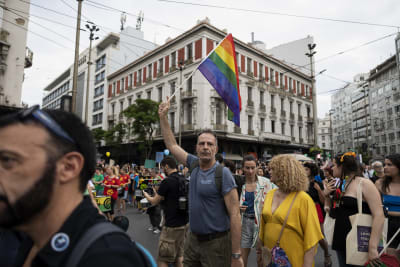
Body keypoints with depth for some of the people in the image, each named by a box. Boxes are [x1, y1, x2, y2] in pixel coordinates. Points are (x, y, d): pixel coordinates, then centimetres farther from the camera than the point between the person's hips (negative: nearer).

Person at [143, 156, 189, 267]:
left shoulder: (167, 181, -18)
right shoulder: (183, 179, 5)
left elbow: (154, 201, -6)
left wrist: (146, 195, 14)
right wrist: (157, 193, 24)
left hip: (172, 225, -8)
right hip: (185, 222, 8)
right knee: (179, 256, 20)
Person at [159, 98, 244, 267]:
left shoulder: (223, 174, -17)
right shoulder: (194, 164, 1)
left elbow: (235, 215, -18)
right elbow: (171, 145, 9)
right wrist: (163, 116, 7)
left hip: (216, 242, -6)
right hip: (193, 239, 6)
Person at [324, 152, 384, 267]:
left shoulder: (364, 183, -14)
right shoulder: (340, 185, 8)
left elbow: (379, 216, -21)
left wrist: (373, 248, -25)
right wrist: (327, 195, 0)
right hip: (340, 240, 7)